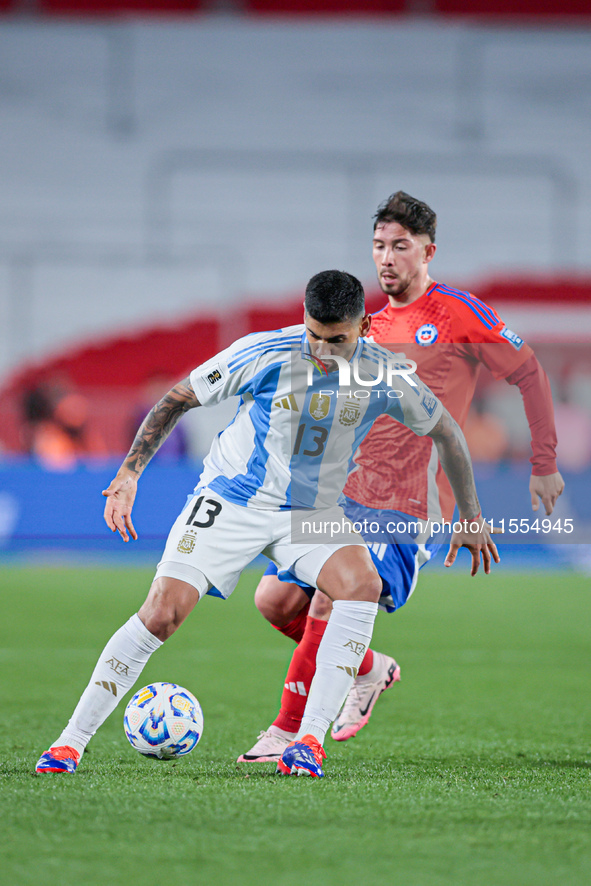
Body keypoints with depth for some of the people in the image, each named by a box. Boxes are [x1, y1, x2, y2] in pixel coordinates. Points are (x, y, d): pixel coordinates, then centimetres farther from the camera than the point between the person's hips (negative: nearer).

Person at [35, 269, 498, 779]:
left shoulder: (385, 378, -12)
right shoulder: (264, 355, -18)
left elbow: (445, 431, 6)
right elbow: (177, 399, -6)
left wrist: (471, 516, 7)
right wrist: (129, 474, -12)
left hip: (313, 512, 2)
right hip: (230, 502, -2)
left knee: (362, 585, -28)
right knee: (162, 614, -17)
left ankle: (310, 741, -24)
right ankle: (72, 741, -4)